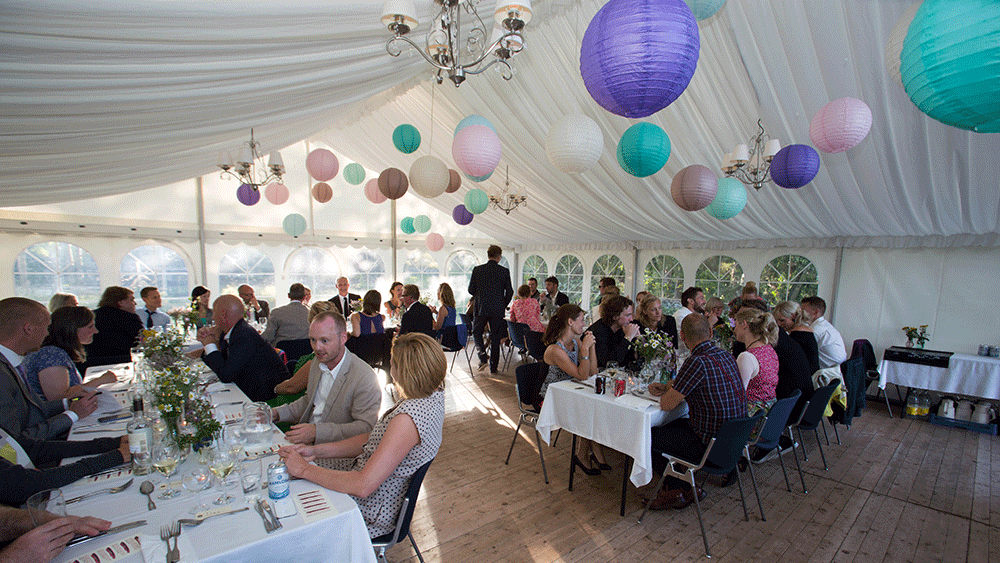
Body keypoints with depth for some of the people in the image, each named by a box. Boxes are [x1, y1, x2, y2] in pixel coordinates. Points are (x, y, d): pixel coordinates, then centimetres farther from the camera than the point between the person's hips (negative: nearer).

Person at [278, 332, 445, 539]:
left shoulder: (408, 418, -35)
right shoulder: (431, 394, -5)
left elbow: (362, 487, -32)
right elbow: (374, 441, 2)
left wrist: (304, 470, -20)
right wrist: (316, 451, -3)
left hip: (371, 512, -8)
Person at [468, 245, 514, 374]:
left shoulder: (477, 270, -2)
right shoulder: (504, 271, -4)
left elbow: (471, 289, 1)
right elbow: (509, 291, -2)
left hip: (481, 308, 0)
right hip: (497, 309, 0)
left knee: (477, 332, 19)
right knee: (495, 337, 9)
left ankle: (483, 355, -1)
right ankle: (493, 367, 14)